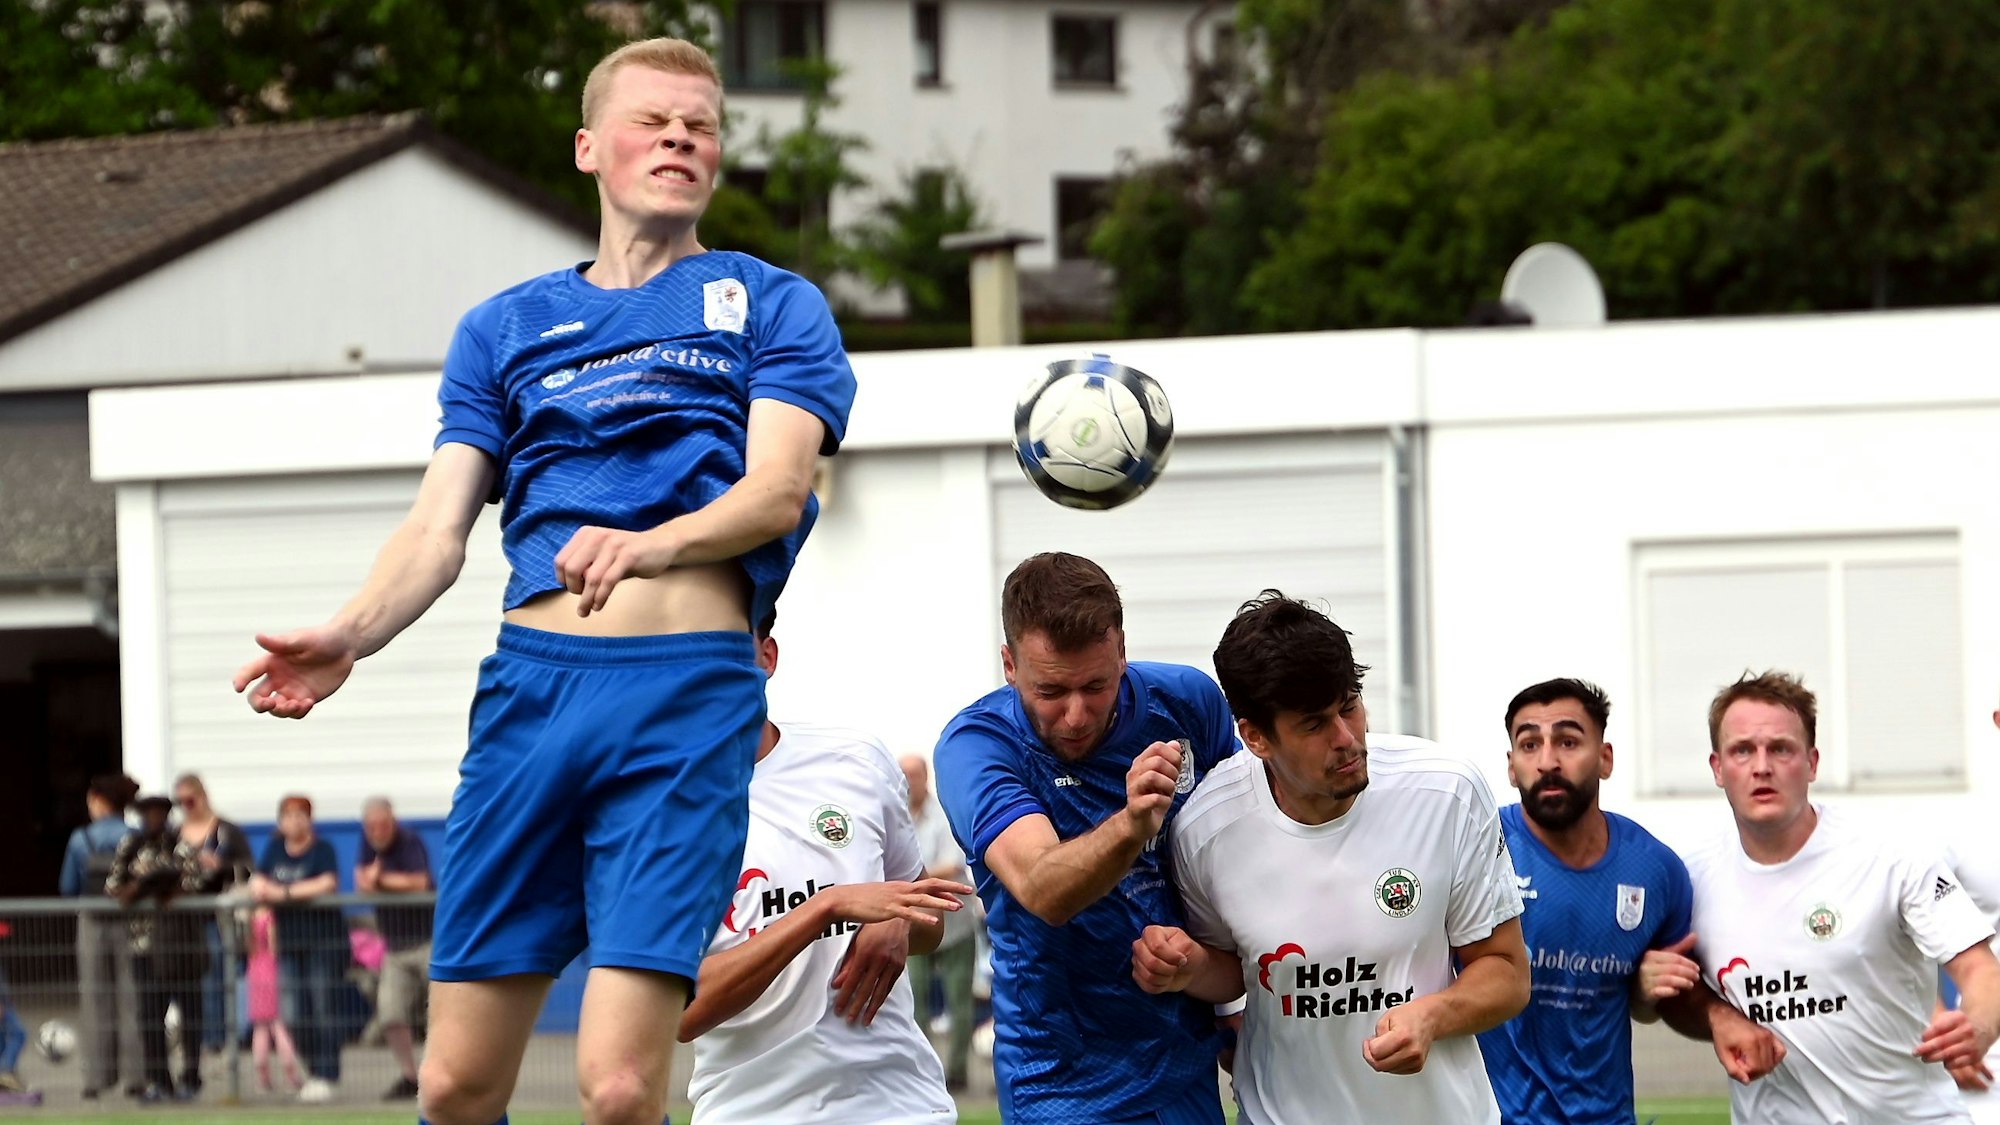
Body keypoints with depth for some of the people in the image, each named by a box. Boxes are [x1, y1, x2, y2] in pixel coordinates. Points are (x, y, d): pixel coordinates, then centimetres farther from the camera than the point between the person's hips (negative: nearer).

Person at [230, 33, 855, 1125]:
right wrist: (349, 635, -8)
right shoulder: (504, 328, 23)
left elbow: (777, 487, -1)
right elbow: (440, 524, 14)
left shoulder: (771, 306, 15)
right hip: (530, 679, 3)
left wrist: (651, 544, -22)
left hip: (688, 690, -3)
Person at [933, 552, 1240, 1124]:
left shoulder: (1188, 702, -6)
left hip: (1189, 1055, 4)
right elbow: (1043, 892, -34)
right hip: (1067, 1078, -4)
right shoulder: (976, 744, -18)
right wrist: (1130, 826, -51)